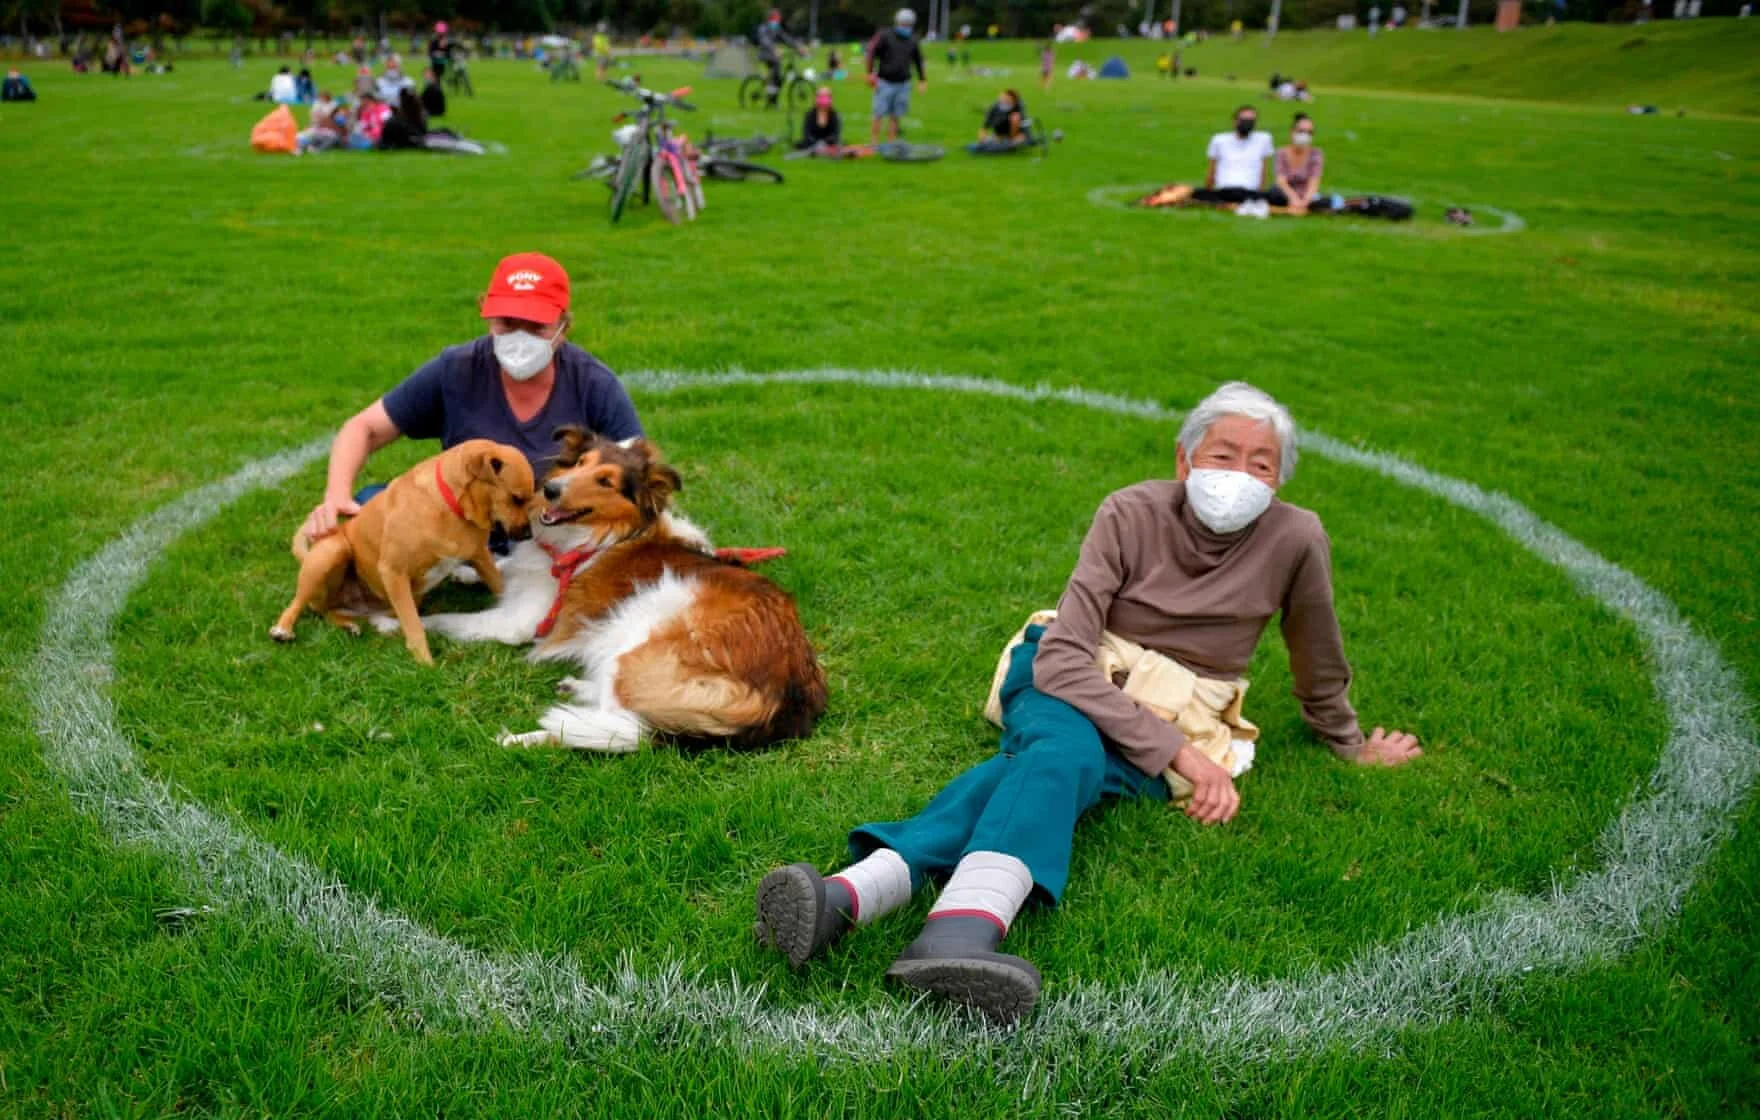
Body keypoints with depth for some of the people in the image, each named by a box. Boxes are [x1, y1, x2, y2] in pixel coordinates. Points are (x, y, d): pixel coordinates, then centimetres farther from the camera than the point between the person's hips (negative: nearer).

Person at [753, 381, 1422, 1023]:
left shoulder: (1295, 540, -8)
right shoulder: (1132, 514, -10)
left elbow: (1318, 665, 11)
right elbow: (1062, 655, -18)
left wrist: (1350, 746, 27)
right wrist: (1176, 751, -26)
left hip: (1174, 723, 0)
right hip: (1067, 686, 1)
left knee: (1055, 764, -35)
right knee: (1063, 746, -38)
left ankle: (852, 896, -61)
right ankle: (967, 923, -68)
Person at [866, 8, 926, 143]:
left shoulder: (912, 42, 11)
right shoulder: (885, 36, -2)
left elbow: (918, 61, 22)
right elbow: (872, 52, -4)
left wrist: (922, 80, 20)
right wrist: (871, 73, -12)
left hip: (903, 85, 4)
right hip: (885, 82, -4)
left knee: (895, 117, 4)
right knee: (879, 115, -4)